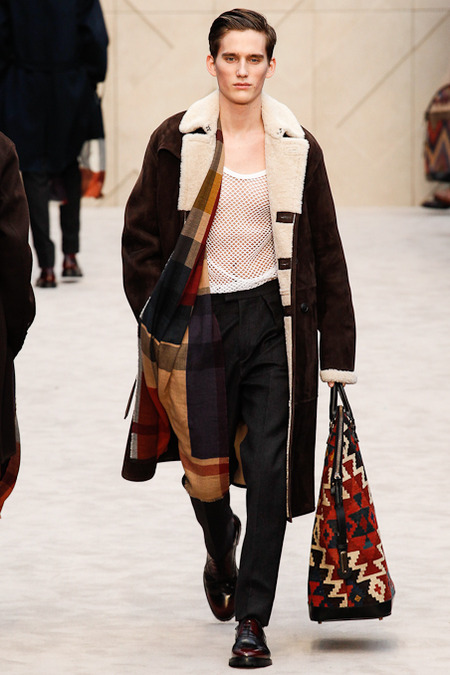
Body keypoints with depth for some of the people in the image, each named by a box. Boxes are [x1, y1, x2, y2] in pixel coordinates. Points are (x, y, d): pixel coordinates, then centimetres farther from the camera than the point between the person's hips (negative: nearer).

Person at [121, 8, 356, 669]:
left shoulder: (297, 147, 2)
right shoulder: (176, 142, -2)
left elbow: (325, 252, 6)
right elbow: (140, 238, 5)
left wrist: (337, 352, 5)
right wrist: (158, 319, -3)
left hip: (272, 318, 0)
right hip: (198, 318, 0)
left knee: (268, 470, -7)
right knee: (205, 471, 2)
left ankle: (252, 620, 0)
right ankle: (221, 552, 38)